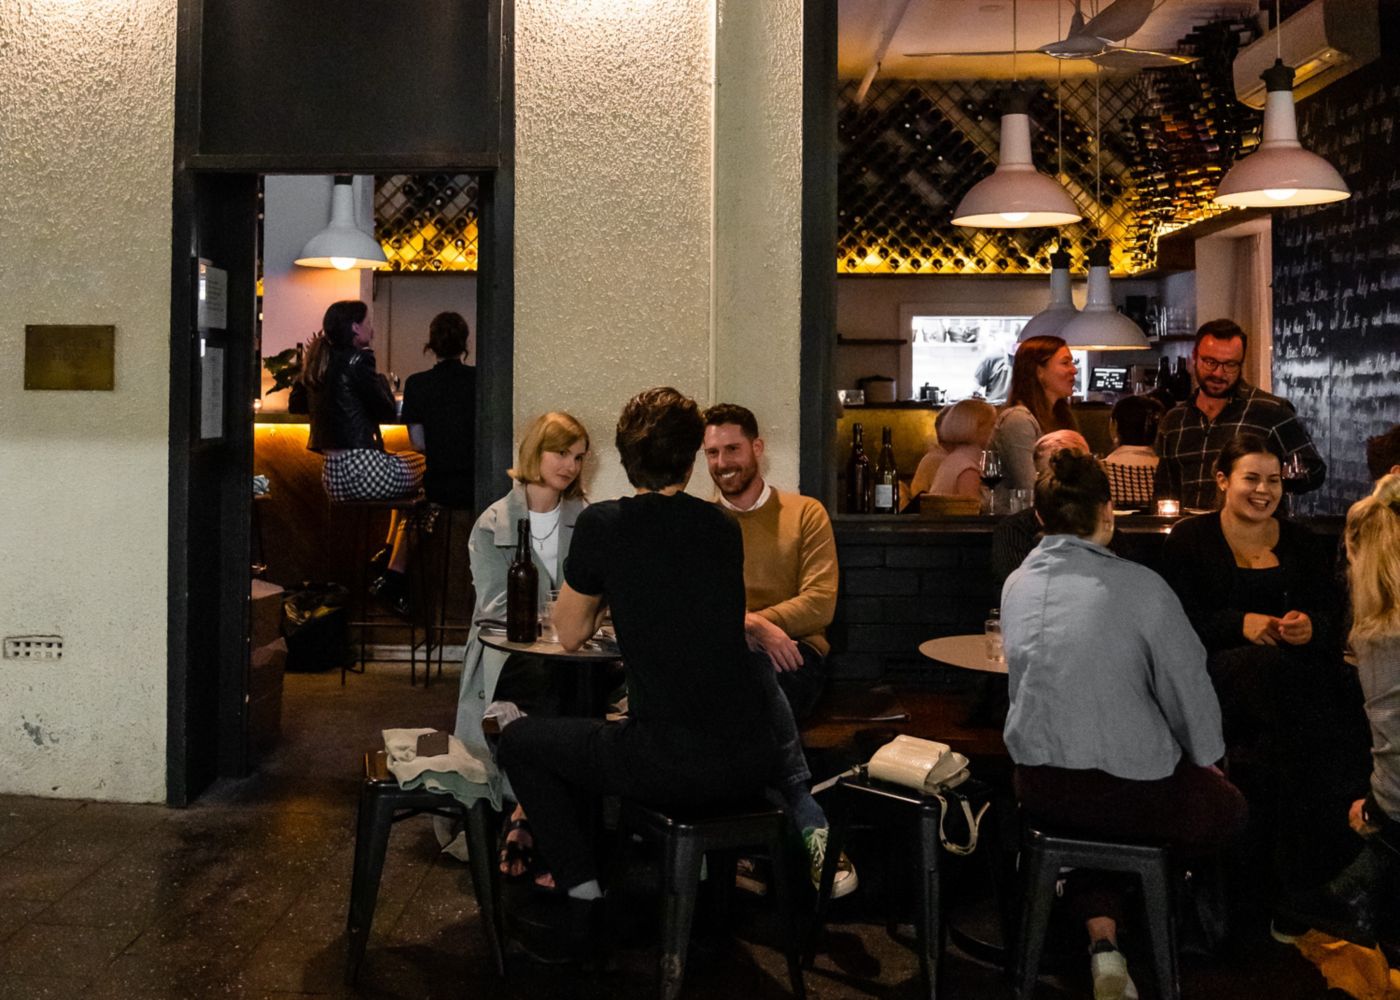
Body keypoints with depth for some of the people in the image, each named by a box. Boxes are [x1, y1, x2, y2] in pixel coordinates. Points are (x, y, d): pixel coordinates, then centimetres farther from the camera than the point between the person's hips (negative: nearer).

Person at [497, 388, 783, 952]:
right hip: (752, 765, 5)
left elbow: (570, 635, 8)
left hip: (670, 767, -5)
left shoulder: (602, 524, -5)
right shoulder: (724, 529, 7)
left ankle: (581, 889, 12)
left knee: (519, 740, 19)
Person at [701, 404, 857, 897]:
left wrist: (742, 620, -13)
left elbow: (821, 603, -1)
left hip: (795, 657, -1)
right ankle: (811, 824, -34)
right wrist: (752, 626, -20)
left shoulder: (805, 513, 13)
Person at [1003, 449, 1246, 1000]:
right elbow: (1189, 686, -9)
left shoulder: (1015, 584, 1)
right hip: (1126, 791, -4)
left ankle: (1103, 940, 15)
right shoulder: (1141, 587, -16)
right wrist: (1206, 761, 10)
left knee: (1086, 812, 36)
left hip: (1037, 784, 4)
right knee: (1227, 806, 24)